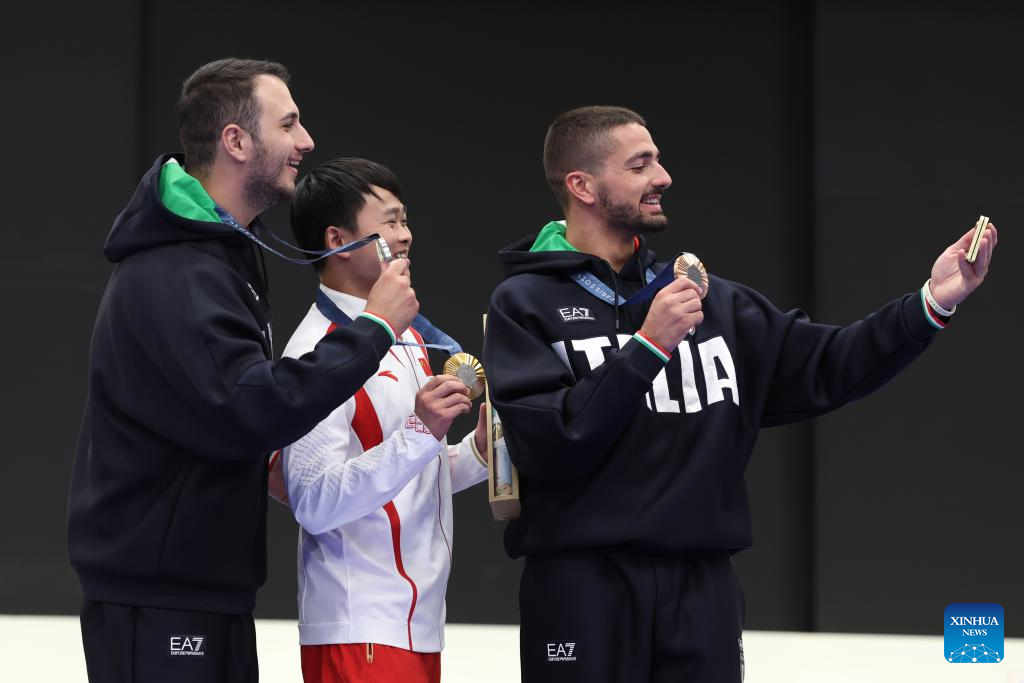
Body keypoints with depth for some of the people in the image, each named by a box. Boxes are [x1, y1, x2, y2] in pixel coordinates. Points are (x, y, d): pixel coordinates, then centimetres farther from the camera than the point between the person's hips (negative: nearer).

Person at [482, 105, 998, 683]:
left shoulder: (711, 302, 13)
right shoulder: (526, 305, -1)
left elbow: (821, 369, 8)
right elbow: (547, 446, -14)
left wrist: (932, 305, -3)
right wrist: (649, 346, -16)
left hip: (703, 590, 4)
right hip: (584, 590, -4)